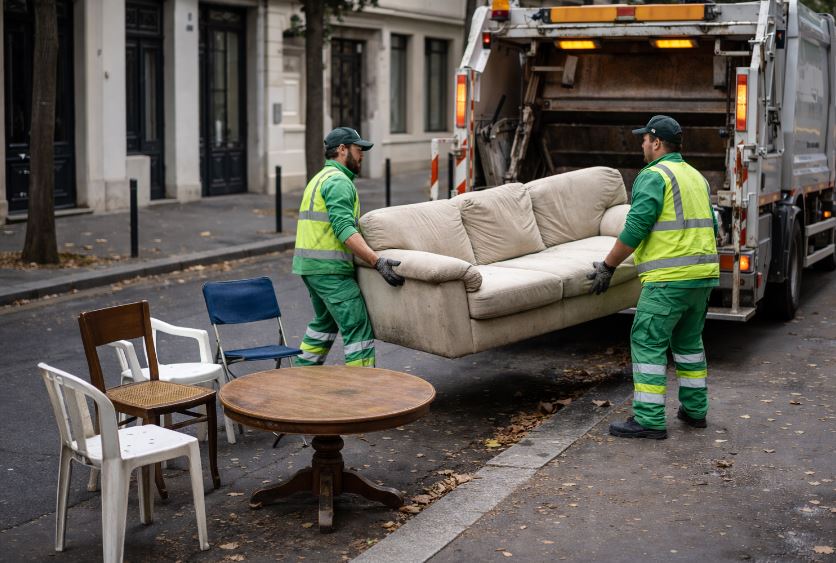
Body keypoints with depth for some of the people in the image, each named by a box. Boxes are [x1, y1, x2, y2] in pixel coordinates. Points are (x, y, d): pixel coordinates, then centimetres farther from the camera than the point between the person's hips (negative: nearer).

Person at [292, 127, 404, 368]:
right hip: (329, 268, -11)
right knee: (358, 327, -10)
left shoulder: (320, 178, 21)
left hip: (309, 265, 11)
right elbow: (345, 231, -25)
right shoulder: (339, 181, -12)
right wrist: (377, 261, -32)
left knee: (325, 321, 26)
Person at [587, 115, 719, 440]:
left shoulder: (653, 176, -9)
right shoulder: (696, 177, 19)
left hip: (669, 278, -9)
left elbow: (635, 229, -16)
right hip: (704, 274, 9)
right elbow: (711, 227, 22)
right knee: (688, 340, 20)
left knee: (647, 342, -4)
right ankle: (694, 410, 27)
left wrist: (607, 267, -9)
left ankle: (649, 420, -6)